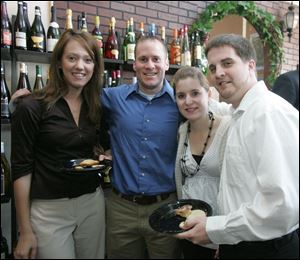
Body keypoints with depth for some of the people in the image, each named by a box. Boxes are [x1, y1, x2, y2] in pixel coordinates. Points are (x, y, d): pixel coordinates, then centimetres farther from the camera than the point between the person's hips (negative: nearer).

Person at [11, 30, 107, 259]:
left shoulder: (96, 107, 4)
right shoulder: (32, 108, -11)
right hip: (48, 210, -4)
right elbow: (21, 169, -10)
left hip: (92, 203, 5)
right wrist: (25, 231, -9)